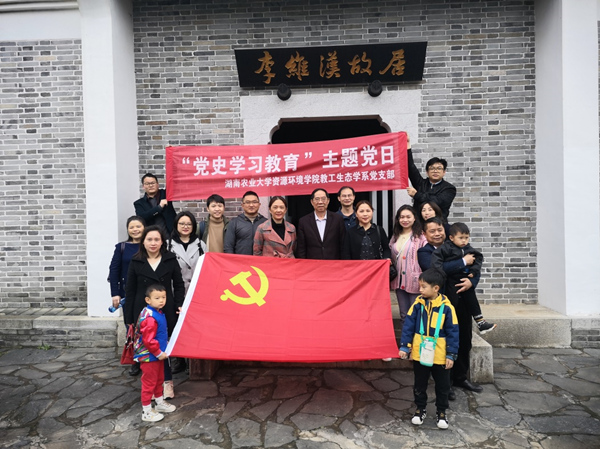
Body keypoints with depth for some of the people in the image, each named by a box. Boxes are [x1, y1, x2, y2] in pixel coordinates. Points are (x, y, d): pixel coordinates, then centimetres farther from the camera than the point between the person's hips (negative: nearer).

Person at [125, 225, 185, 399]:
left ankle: (166, 381, 23)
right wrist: (129, 317, 2)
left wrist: (179, 305, -6)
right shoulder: (136, 262, 2)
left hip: (166, 311, 0)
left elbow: (179, 284, 6)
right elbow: (130, 291, 4)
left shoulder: (170, 260, 1)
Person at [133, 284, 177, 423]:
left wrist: (162, 351, 17)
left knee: (159, 379, 23)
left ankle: (160, 403, 41)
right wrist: (159, 353, -19)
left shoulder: (158, 312, 3)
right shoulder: (150, 318, -28)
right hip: (150, 356, -10)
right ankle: (146, 412, 19)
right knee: (149, 382, 5)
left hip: (158, 355, 10)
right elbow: (148, 340, -29)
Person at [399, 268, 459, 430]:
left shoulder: (446, 306, -13)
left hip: (440, 356, -2)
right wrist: (404, 347, -6)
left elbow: (453, 331, -8)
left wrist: (451, 354, -7)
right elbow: (408, 326, -3)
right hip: (419, 353, 2)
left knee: (442, 386, 15)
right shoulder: (418, 304, -7)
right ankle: (420, 409, 35)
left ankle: (441, 412, 34)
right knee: (419, 384, 16)